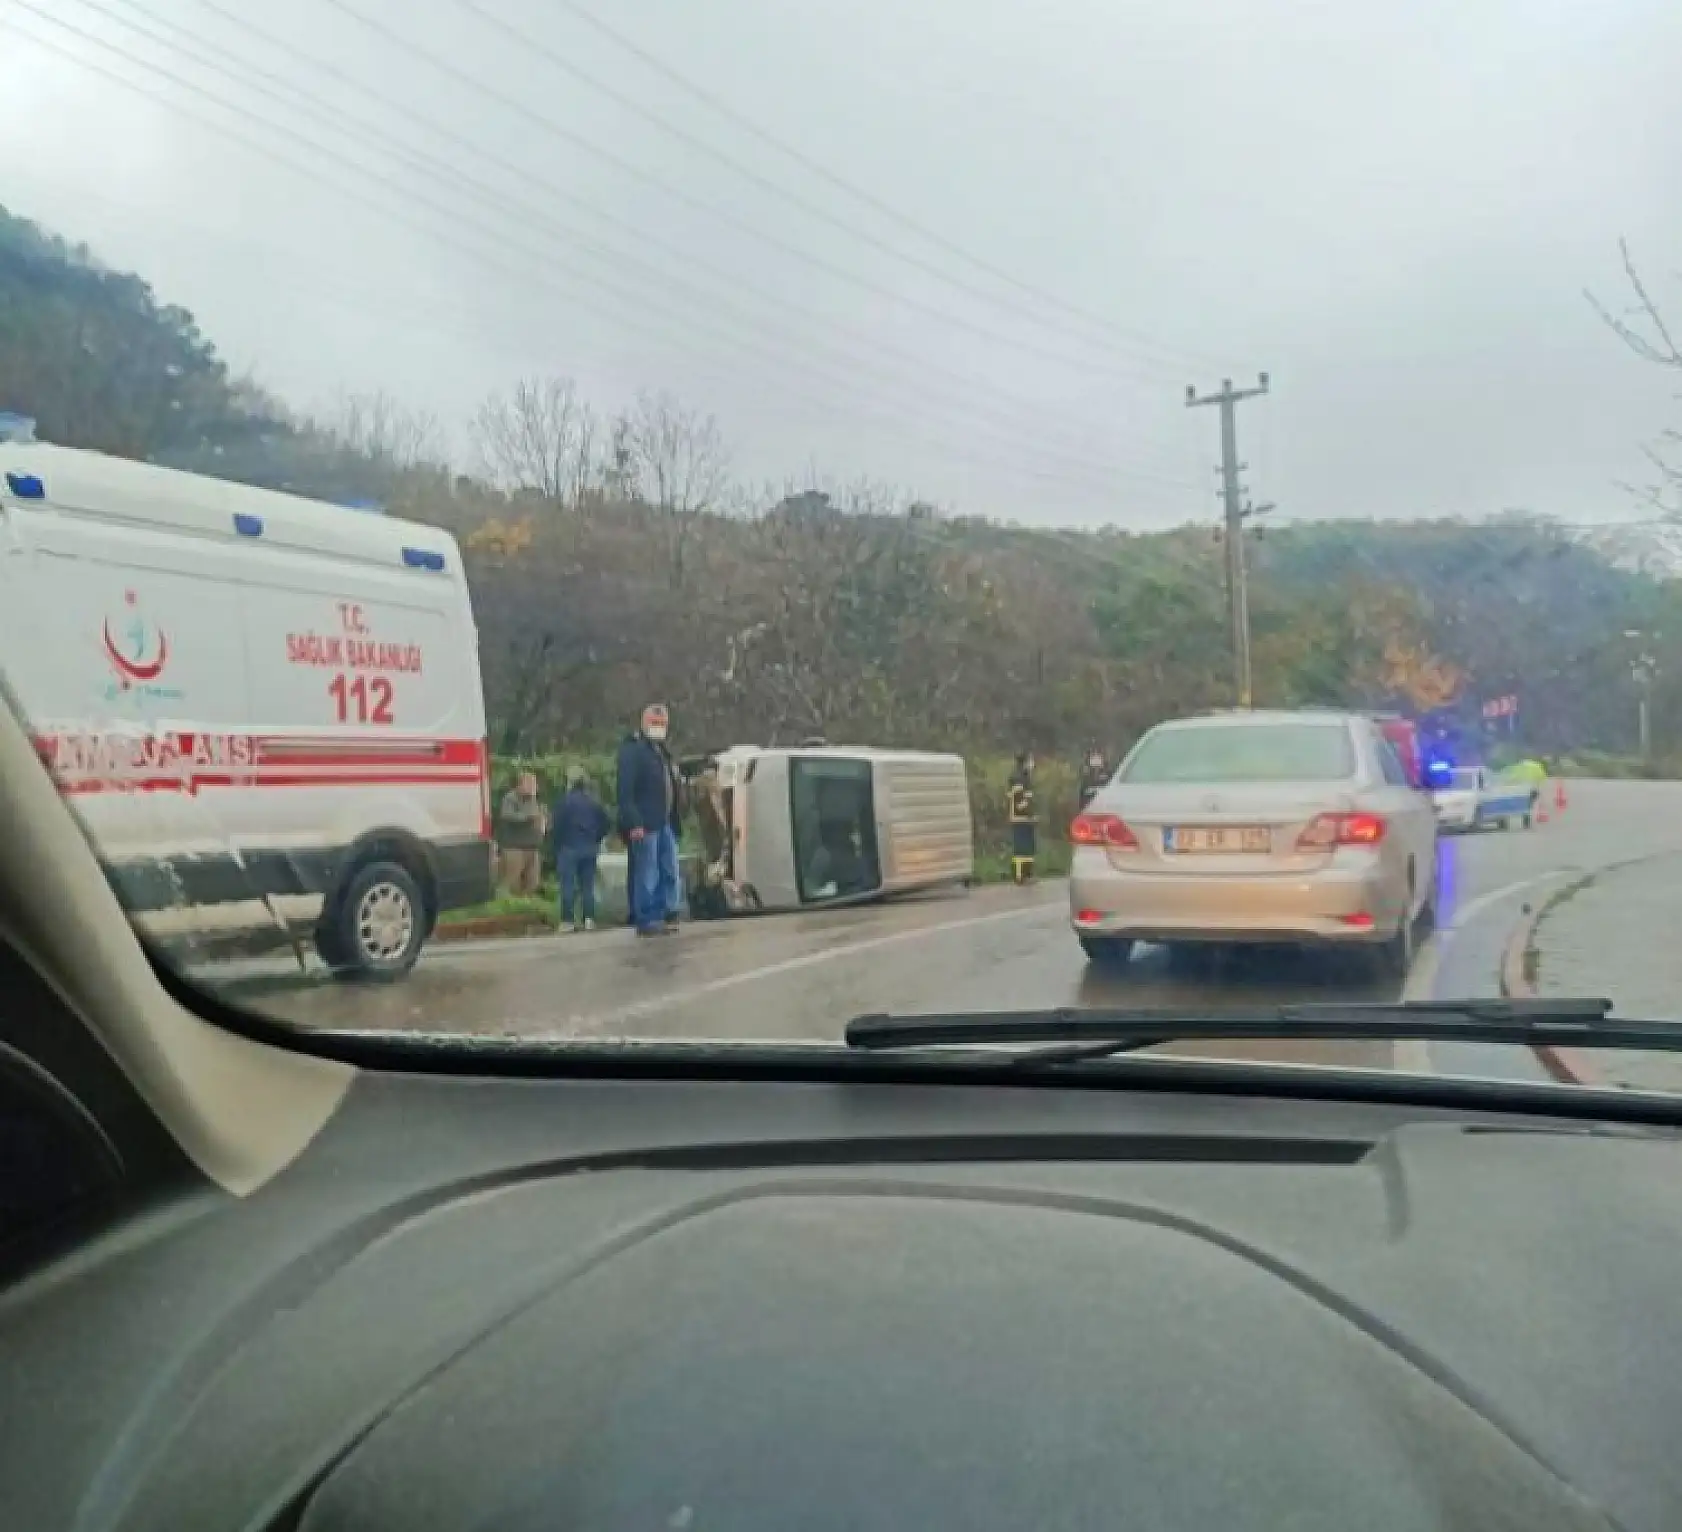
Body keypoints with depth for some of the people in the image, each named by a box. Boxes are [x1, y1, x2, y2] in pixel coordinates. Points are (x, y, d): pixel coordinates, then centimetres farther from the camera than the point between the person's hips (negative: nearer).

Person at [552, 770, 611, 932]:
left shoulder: (565, 802, -8)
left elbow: (558, 827, -10)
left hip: (569, 847, -4)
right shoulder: (594, 802, 7)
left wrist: (556, 848, -1)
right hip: (590, 849, 5)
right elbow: (607, 823, 7)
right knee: (588, 885, 8)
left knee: (568, 886, -2)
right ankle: (589, 920, 3)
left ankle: (567, 920, -7)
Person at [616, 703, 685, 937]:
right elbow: (625, 790, -15)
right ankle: (645, 920, -2)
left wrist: (676, 819, 15)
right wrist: (634, 823, -21)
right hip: (644, 824, -9)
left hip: (666, 823, 9)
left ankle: (667, 915, 14)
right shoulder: (632, 750, -6)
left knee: (669, 872, 8)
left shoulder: (663, 751, 23)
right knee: (646, 874, -6)